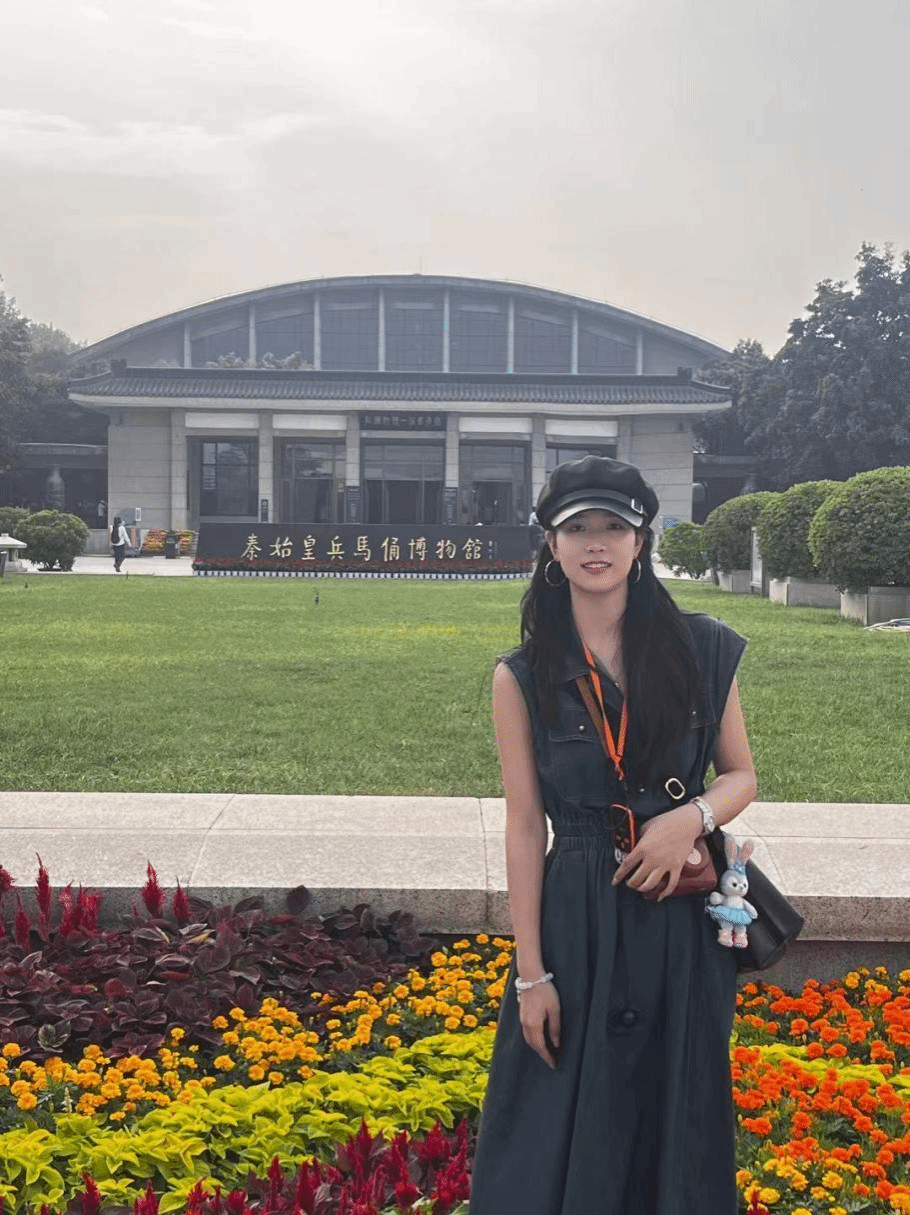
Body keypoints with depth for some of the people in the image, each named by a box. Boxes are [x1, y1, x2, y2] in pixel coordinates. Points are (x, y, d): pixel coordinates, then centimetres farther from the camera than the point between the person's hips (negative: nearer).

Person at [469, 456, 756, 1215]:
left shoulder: (704, 649, -1)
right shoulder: (523, 676, -4)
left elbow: (741, 774, 7)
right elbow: (524, 825, -4)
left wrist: (692, 817, -16)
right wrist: (531, 973, -6)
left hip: (686, 918, 1)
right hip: (577, 920, -1)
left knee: (679, 1123, 15)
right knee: (561, 1134, 9)